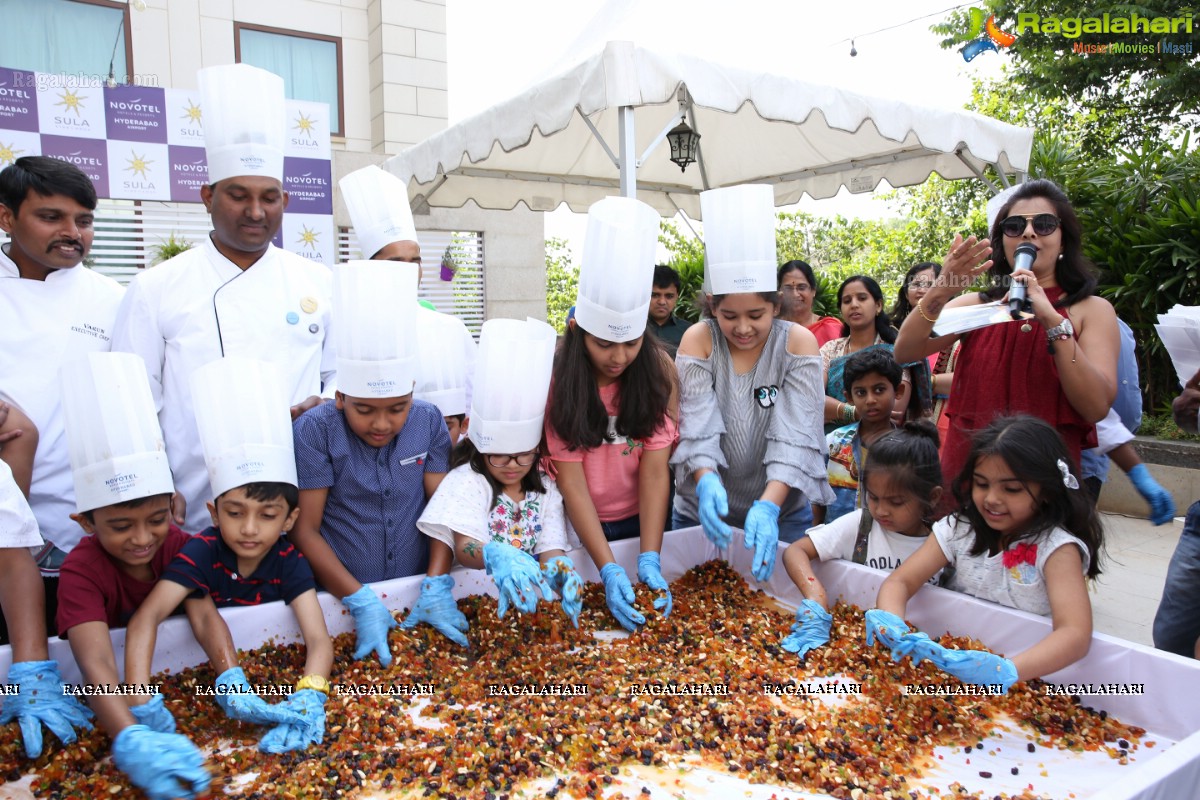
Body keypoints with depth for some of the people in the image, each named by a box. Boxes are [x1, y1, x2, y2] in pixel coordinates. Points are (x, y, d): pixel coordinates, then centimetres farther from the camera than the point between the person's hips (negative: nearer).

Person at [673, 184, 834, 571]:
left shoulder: (798, 343, -11)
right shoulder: (698, 340, -10)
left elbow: (795, 434, -19)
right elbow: (697, 426, -17)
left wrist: (768, 506, -33)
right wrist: (706, 482, -36)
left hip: (780, 511, 0)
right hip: (703, 509, 1)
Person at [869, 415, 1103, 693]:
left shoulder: (1057, 547, -12)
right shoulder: (960, 529, -1)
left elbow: (1076, 635, -25)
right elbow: (899, 581, -7)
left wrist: (1008, 670, -42)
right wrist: (891, 620, -29)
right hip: (953, 658, 2)